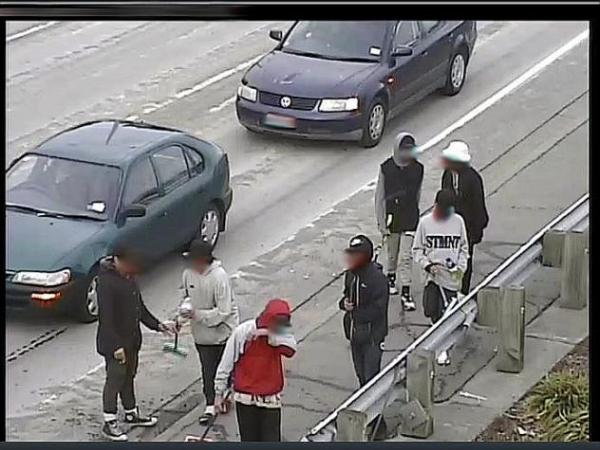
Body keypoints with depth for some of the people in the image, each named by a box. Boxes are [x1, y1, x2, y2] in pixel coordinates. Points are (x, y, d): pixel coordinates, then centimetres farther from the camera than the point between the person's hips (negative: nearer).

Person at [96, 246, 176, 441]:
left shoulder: (128, 277, 4)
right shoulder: (106, 282, -24)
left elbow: (139, 306, 14)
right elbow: (106, 317, -25)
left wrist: (157, 325, 7)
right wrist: (116, 345, -25)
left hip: (131, 339, 9)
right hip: (114, 342, -8)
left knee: (129, 376, 21)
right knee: (115, 379, 1)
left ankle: (131, 414, 36)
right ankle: (109, 423, 11)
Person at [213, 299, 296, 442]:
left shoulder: (281, 333, -5)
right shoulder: (242, 332, -14)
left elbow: (290, 349, -27)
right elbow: (227, 362, -5)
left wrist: (271, 334, -34)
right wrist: (219, 392, 1)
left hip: (271, 399, 1)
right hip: (245, 398, -1)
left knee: (271, 440, -2)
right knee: (249, 440, 6)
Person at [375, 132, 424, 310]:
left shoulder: (418, 169, -5)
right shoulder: (386, 168, -10)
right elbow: (379, 196, -5)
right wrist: (381, 223, -6)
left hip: (410, 217, 0)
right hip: (391, 216, 0)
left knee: (406, 257, -5)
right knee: (392, 253, 17)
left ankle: (406, 293, -2)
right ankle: (391, 278, 42)